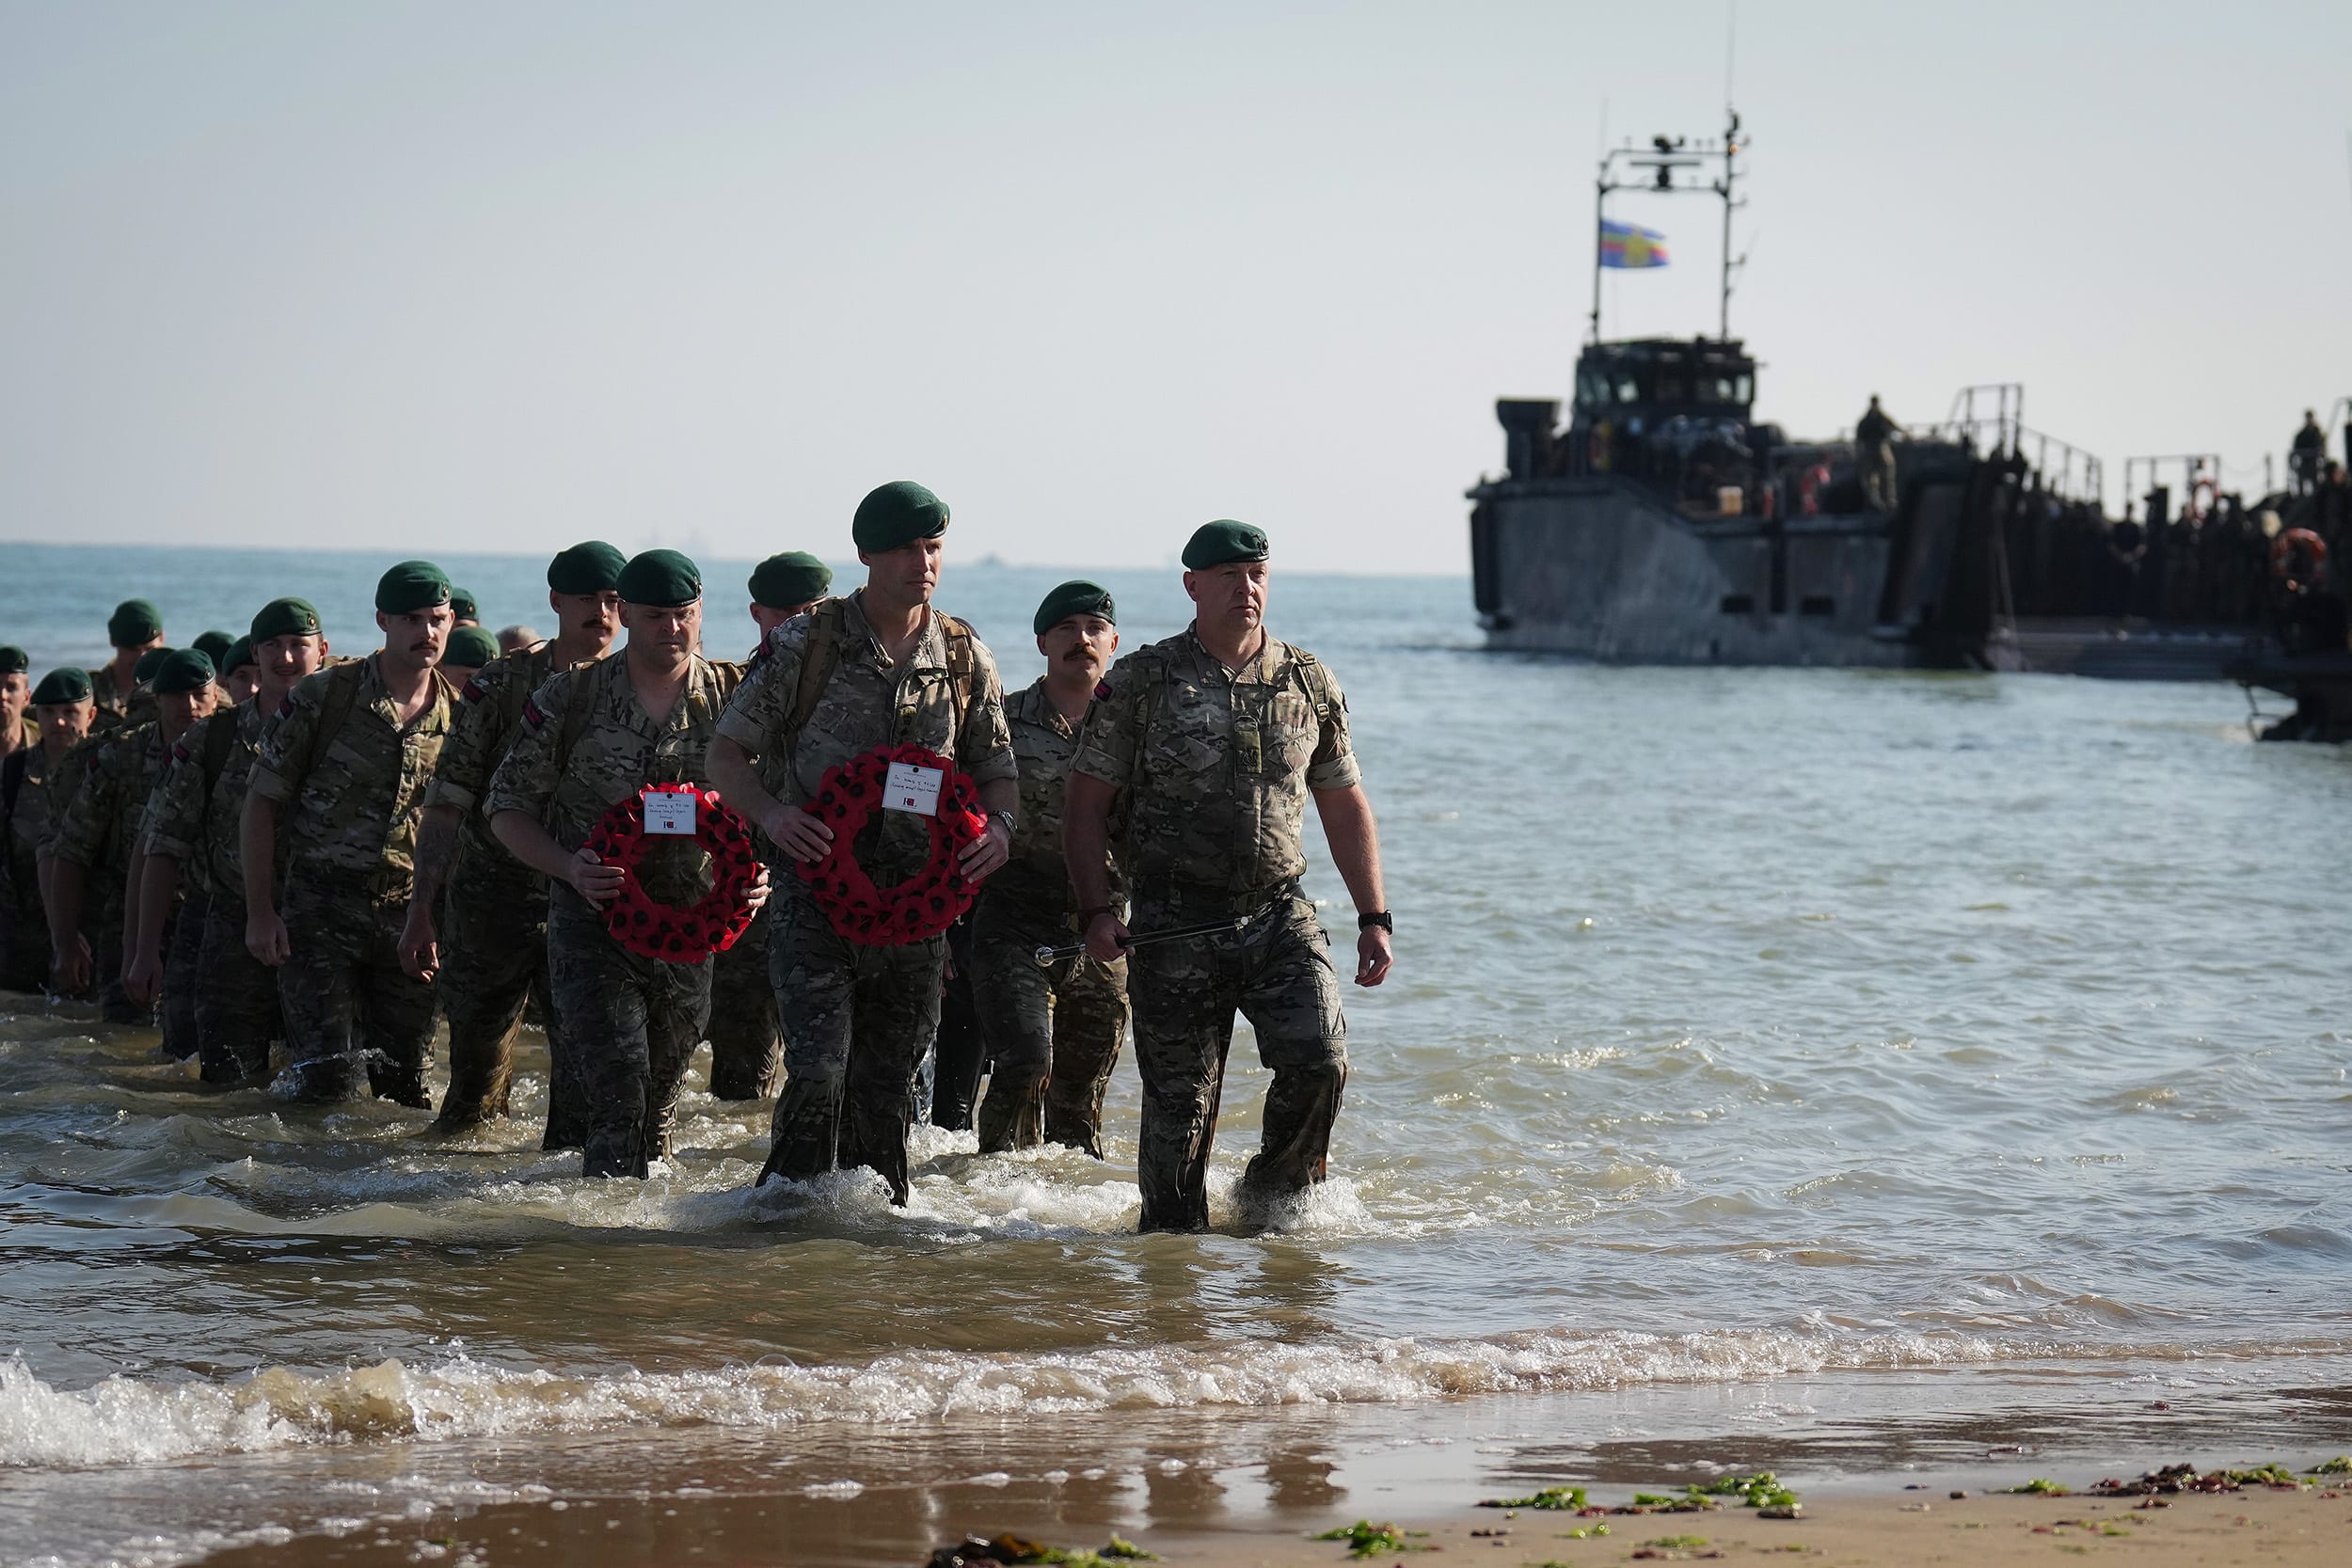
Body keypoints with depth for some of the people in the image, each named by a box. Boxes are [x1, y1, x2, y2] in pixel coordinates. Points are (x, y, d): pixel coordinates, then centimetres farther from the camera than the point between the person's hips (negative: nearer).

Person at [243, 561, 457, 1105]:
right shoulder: (322, 698, -4)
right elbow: (261, 803, -1)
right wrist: (260, 911, -7)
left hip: (412, 918, 3)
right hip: (323, 911, -3)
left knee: (405, 1081, 5)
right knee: (326, 1079, -11)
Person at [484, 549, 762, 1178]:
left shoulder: (731, 698, 2)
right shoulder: (570, 697, -2)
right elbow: (507, 807, 2)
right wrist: (570, 867, -16)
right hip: (591, 919, -3)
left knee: (662, 1092, 15)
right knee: (619, 1086, -18)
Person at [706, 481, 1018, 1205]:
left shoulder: (966, 657, 7)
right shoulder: (805, 643, -3)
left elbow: (996, 766, 16)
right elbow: (727, 750, 2)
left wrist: (999, 824, -7)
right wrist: (771, 813, -18)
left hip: (917, 895, 3)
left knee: (887, 1084, 10)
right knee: (817, 1071, -15)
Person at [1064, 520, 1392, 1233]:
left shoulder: (1307, 681, 10)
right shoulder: (1141, 681, 1)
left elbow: (1345, 806, 16)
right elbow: (1085, 802, 1)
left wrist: (1373, 918, 10)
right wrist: (1096, 910, -10)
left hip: (1280, 917, 2)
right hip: (1177, 926, -2)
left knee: (1318, 1060, -15)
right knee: (1179, 1101, 0)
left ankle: (1274, 1197, 8)